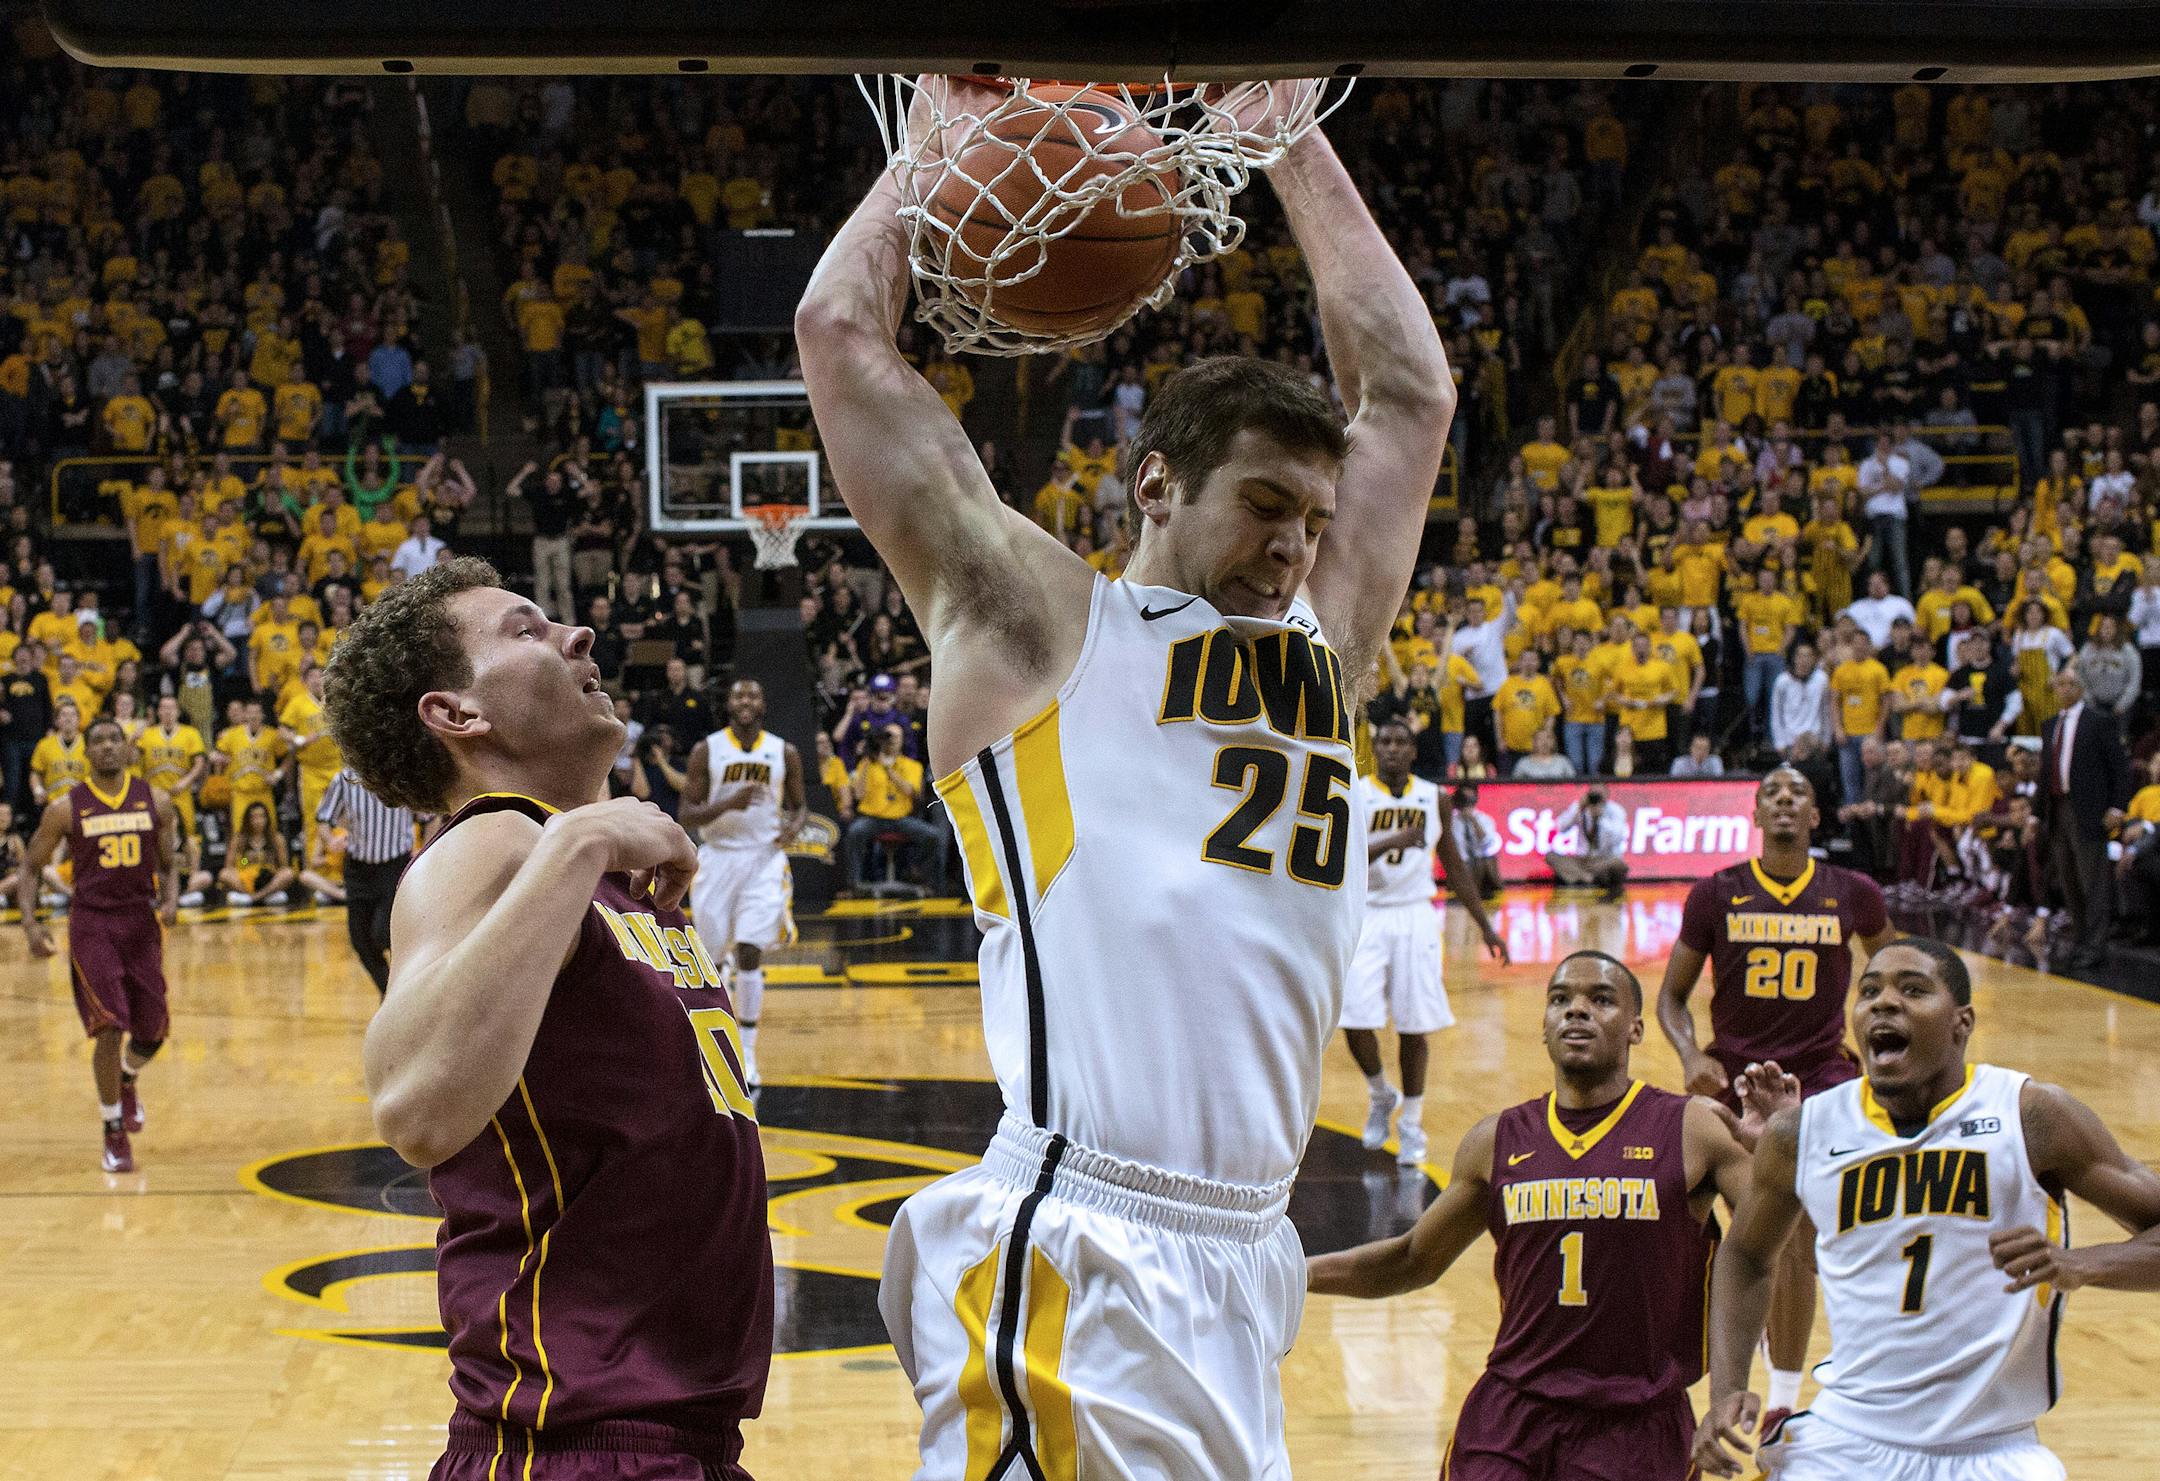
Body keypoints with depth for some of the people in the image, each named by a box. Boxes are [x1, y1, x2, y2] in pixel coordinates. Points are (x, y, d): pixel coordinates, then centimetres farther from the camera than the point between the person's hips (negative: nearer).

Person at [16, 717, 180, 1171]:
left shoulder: (155, 801, 2)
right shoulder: (66, 807, -4)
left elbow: (168, 864, 12)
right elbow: (29, 868, 4)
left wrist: (171, 899, -9)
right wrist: (29, 921, -9)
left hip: (142, 921, 3)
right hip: (91, 924, -3)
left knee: (152, 1031, 9)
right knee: (110, 1029, -12)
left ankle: (126, 1082, 45)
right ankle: (114, 1134, 2)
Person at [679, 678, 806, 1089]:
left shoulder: (785, 752, 0)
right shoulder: (706, 750, -4)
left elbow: (799, 804, 13)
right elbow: (686, 816, -6)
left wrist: (795, 825, -11)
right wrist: (729, 803, -24)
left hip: (764, 859, -1)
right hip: (717, 858, 1)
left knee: (750, 955, -13)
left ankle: (746, 1052, -6)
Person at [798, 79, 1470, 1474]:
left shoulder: (1323, 641, 20)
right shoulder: (1033, 619, 5)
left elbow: (1411, 389, 25)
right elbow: (841, 330, 3)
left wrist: (1295, 141, 26)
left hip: (1246, 1259, 7)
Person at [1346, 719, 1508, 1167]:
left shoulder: (1434, 798, 5)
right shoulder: (1352, 796, -4)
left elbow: (1453, 866, 14)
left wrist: (1485, 926, 14)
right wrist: (1394, 840, -30)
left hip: (1415, 917, 2)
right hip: (1365, 917, -2)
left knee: (1414, 1026, 1)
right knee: (1356, 1022, -8)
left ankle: (1412, 1125, 15)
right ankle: (1381, 1096, 21)